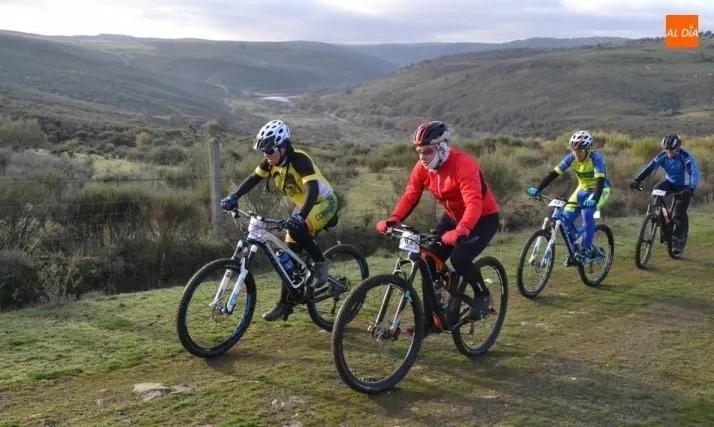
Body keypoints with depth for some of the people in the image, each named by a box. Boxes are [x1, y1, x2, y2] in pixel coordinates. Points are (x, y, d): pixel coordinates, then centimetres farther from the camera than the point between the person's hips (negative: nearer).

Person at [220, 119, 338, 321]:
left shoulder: (299, 160, -30)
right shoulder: (271, 162, -9)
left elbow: (312, 189, -41)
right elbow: (252, 179, -3)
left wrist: (301, 216, -55)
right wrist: (234, 197, -19)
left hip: (324, 202, -8)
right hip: (304, 206, 8)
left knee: (296, 229, -35)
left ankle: (320, 262, -10)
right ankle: (285, 303, 12)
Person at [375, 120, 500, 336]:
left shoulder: (462, 164, -31)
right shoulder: (422, 167, -10)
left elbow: (474, 203, -42)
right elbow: (410, 196, -12)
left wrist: (460, 232, -57)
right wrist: (393, 220, -30)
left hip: (483, 218, -7)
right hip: (453, 217, 7)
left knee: (459, 259, -27)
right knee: (429, 262, -4)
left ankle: (482, 295, 3)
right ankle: (431, 321, 8)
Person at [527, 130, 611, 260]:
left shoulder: (596, 158, -29)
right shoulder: (571, 158, -18)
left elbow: (600, 181, -41)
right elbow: (553, 174, -21)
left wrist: (594, 200, -58)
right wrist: (538, 189, -34)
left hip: (600, 190, -5)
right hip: (583, 189, 5)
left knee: (587, 212, -33)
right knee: (566, 218, -10)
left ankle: (587, 248, -18)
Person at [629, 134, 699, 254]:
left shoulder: (686, 157, -28)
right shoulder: (662, 156, -17)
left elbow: (695, 173, -38)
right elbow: (649, 168, -25)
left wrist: (691, 188, -55)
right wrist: (636, 180, -40)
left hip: (684, 187, -4)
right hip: (670, 183, 4)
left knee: (679, 214, -13)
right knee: (657, 190, -29)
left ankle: (678, 240, 3)